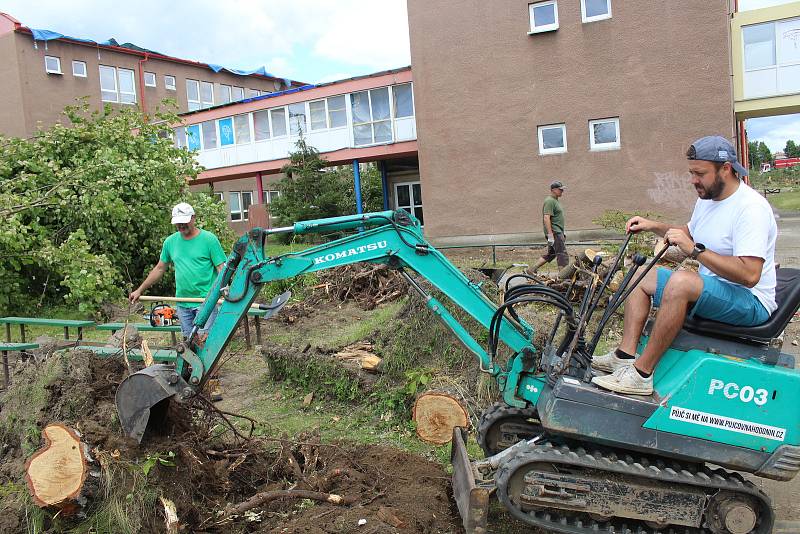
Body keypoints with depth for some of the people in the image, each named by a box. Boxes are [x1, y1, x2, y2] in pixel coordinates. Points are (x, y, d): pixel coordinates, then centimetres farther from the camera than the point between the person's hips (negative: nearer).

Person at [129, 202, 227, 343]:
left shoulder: (209, 239, -4)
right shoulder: (170, 242, 10)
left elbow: (221, 268, -6)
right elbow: (159, 269, 20)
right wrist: (139, 291, 19)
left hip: (205, 300, -5)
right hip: (182, 303, 5)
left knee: (204, 339, -12)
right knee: (188, 340, 10)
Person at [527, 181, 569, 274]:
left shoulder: (555, 200, 20)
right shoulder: (549, 201, -13)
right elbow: (546, 218, -21)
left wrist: (562, 235, 25)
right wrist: (550, 235, -25)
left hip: (557, 232, 10)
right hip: (554, 233, -10)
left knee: (550, 254, 12)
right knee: (562, 254, -9)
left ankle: (531, 270, 14)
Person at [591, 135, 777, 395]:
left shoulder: (751, 207, -21)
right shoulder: (707, 198, 8)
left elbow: (749, 274, -31)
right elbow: (690, 233, 29)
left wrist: (695, 249, -29)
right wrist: (655, 226, 11)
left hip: (750, 300, -10)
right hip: (710, 290, 10)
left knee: (681, 281, -36)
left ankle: (641, 374, -30)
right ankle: (625, 356, -9)